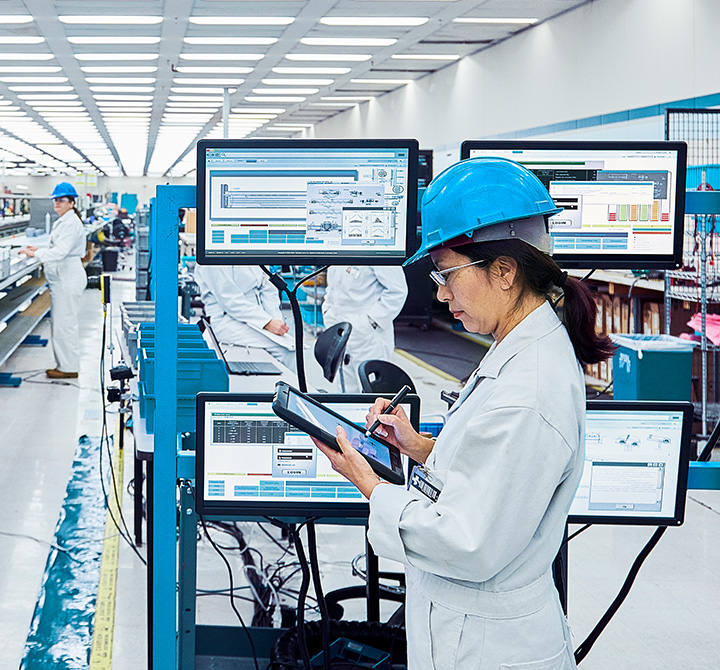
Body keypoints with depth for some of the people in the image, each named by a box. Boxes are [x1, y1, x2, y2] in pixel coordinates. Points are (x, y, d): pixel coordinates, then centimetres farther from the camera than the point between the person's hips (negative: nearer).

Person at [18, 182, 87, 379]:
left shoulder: (71, 223, -16)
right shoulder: (62, 221, 17)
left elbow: (61, 251, -24)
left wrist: (35, 254, -24)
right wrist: (39, 250, 14)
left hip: (67, 279, -11)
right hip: (61, 278, 11)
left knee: (65, 322, -6)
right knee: (58, 321, 14)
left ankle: (69, 368, 0)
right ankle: (64, 364, 21)